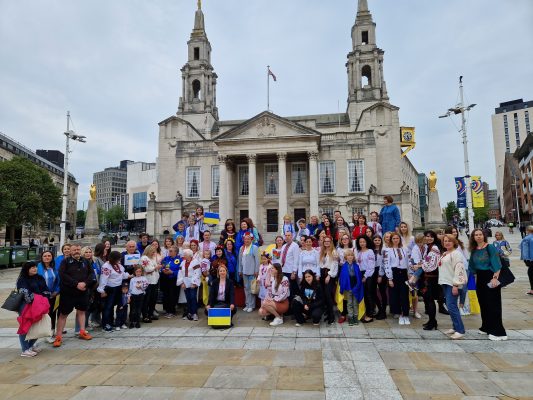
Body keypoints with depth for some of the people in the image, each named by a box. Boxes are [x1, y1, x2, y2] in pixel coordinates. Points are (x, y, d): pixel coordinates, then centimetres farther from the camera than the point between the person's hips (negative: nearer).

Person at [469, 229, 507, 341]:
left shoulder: (490, 248, -9)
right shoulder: (474, 251, 8)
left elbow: (496, 264, -14)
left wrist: (495, 278, -21)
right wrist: (476, 278, 13)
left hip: (490, 277, -6)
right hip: (480, 279, 6)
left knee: (493, 305, -5)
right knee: (483, 303, 11)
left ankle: (498, 332, 0)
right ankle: (486, 328, 23)